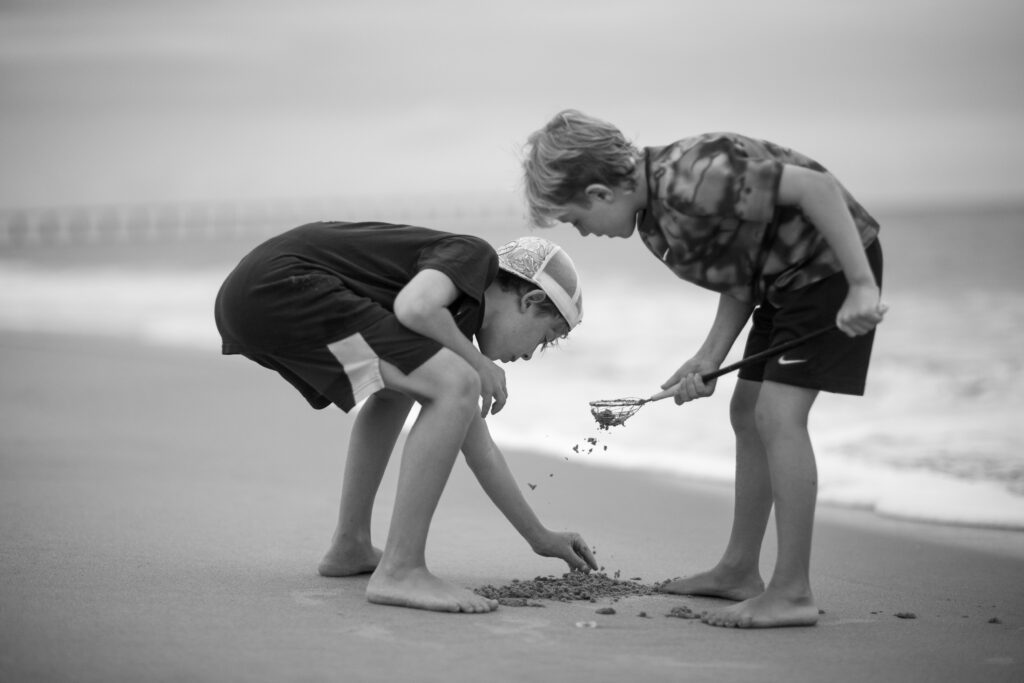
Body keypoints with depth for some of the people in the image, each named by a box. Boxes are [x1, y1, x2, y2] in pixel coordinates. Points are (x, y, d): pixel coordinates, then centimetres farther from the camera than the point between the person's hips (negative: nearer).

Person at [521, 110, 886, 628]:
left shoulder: (689, 178, -30)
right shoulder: (654, 222, 1)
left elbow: (817, 187, -31)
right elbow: (739, 278, 9)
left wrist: (862, 286, -31)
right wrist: (708, 359, -5)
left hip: (834, 261, -10)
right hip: (783, 277, 10)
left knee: (778, 414, -16)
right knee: (747, 414, 14)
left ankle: (792, 594, -13)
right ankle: (739, 571, 26)